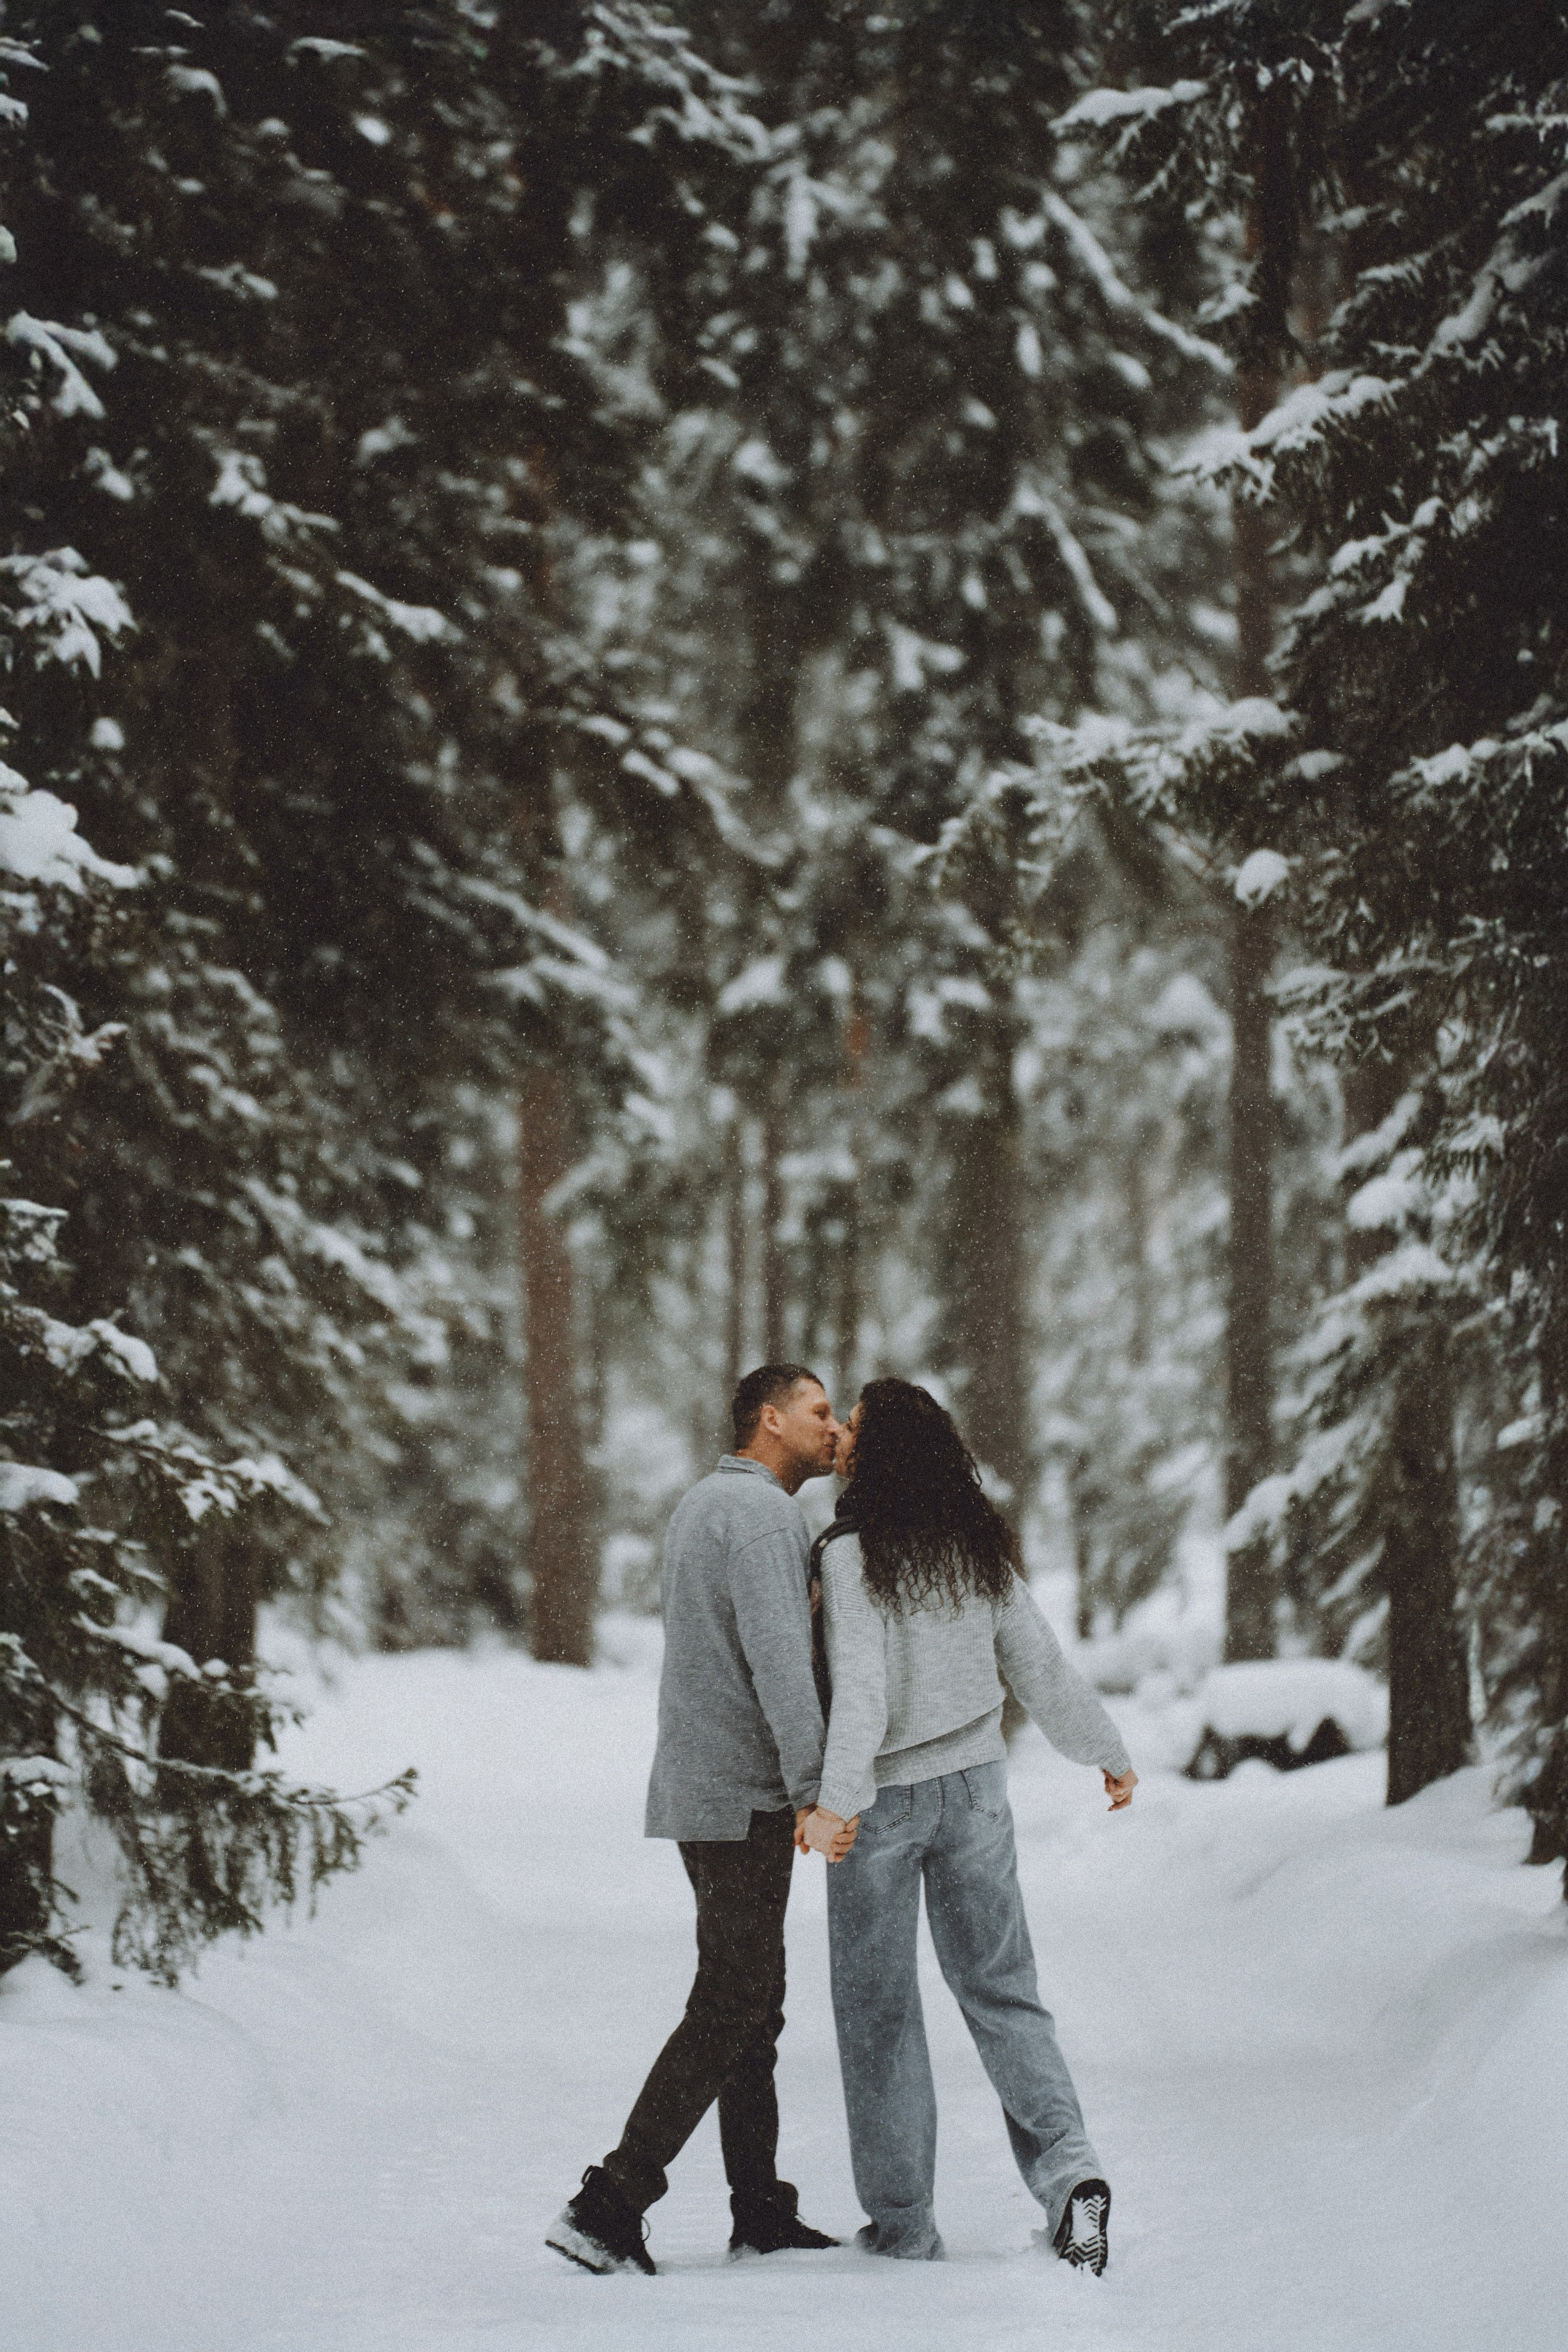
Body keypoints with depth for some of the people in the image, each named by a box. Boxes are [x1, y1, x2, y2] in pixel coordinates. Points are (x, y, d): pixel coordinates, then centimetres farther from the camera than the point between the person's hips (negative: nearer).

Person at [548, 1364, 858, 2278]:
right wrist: (815, 1789, -27)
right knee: (729, 2010, -9)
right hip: (744, 1798, -10)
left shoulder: (703, 1504, 18)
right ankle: (611, 2204, -13)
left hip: (699, 1788, 10)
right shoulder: (763, 1514, -14)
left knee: (751, 2003, 13)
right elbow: (778, 1657, -24)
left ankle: (761, 2210, 18)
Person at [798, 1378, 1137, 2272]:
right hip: (974, 1787, 5)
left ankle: (904, 2223, 12)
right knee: (1002, 1991, 11)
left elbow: (862, 1686, -27)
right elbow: (1041, 1664, 6)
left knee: (878, 2008, 8)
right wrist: (1107, 1752, 19)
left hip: (884, 1798, -5)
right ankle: (1068, 2163, -12)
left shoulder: (852, 1555, -16)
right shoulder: (980, 1546, 2)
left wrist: (837, 1800, -35)